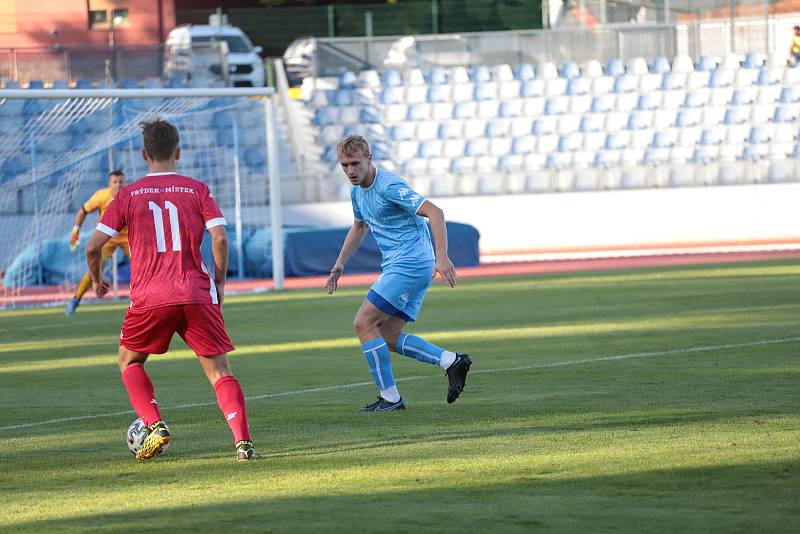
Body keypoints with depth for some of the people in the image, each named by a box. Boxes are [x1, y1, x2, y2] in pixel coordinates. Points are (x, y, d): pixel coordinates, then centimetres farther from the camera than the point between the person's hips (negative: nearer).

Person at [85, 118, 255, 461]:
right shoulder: (197, 190, 5)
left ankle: (155, 425, 2)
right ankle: (243, 441, -13)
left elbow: (93, 246, 2)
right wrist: (219, 284, 7)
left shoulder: (127, 196, 5)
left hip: (149, 298, 0)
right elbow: (219, 238, -5)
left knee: (129, 361, 22)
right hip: (197, 296, 0)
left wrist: (96, 280, 21)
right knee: (219, 370, 4)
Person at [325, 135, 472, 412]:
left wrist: (442, 256, -31)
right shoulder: (357, 191, 12)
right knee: (389, 338, 7)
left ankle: (390, 397, -4)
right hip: (397, 267, 10)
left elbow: (434, 212, -23)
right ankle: (452, 361, 7)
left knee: (364, 324, -9)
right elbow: (358, 228, 31)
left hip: (410, 264, -10)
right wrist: (339, 266, 25)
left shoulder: (388, 186, -18)